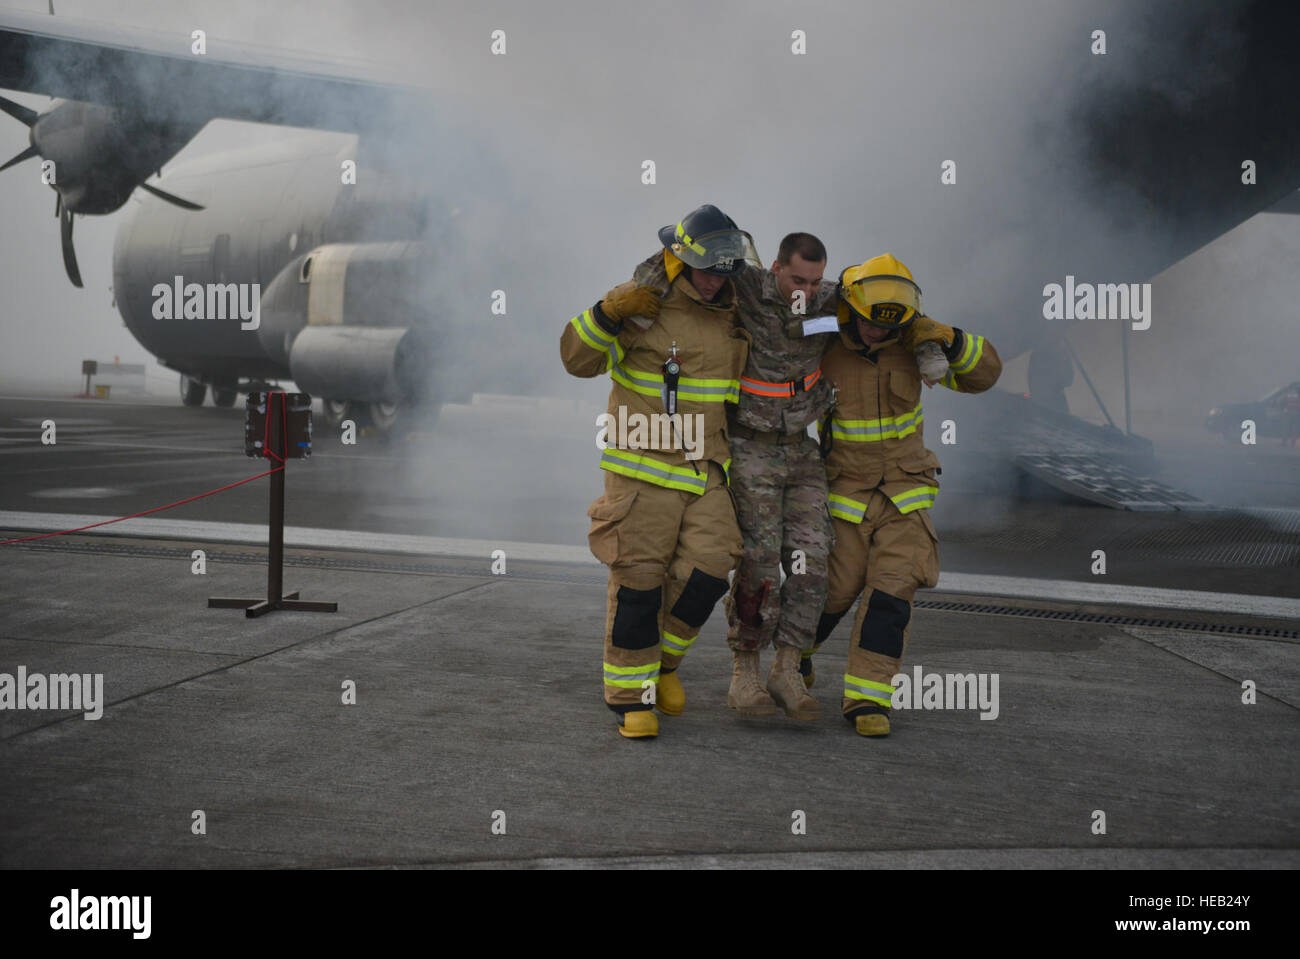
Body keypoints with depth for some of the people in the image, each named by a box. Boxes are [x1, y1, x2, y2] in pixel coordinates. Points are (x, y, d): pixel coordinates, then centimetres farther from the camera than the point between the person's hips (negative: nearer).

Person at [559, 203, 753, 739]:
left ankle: (662, 661, 21)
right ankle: (631, 695, 8)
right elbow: (577, 359, -10)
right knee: (638, 580, -4)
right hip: (643, 467, -5)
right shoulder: (640, 302, -10)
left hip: (704, 468, 5)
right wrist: (608, 313, -24)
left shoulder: (732, 309, 8)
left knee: (706, 572, -5)